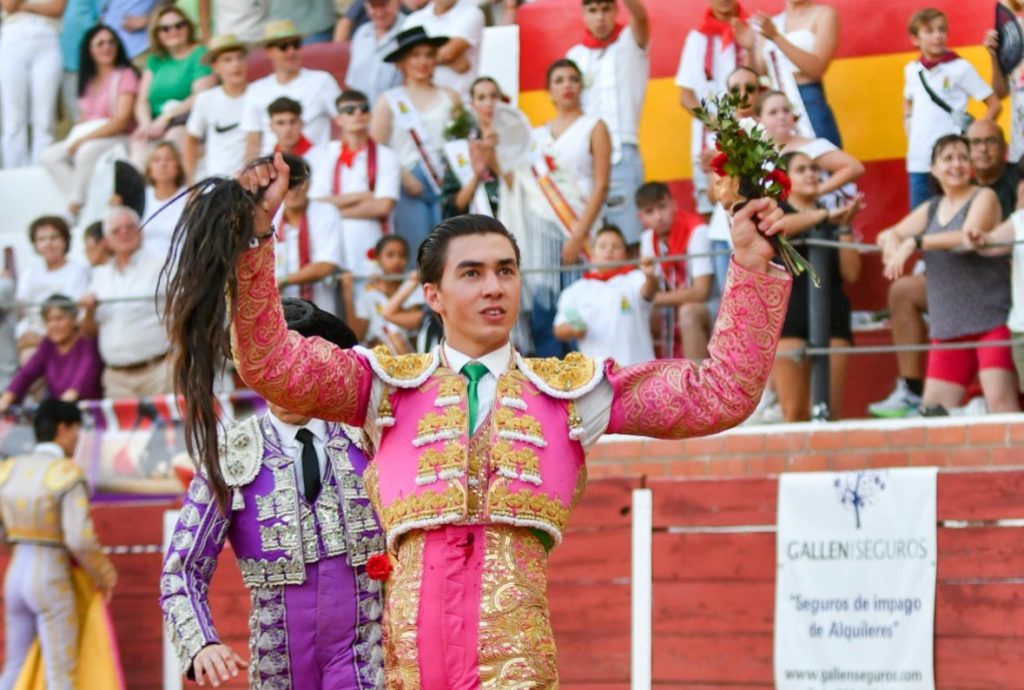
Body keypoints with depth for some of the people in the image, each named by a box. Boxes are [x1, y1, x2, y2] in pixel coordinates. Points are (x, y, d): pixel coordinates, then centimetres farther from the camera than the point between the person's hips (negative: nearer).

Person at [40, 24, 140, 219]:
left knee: (86, 151, -36)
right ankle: (84, 202, -25)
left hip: (115, 138, -7)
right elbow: (83, 118, 16)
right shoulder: (88, 81, 19)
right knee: (50, 156, -17)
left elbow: (123, 119, -11)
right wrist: (74, 139, -7)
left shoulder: (125, 75, -1)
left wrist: (85, 138, -16)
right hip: (83, 140, 7)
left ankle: (75, 205, -26)